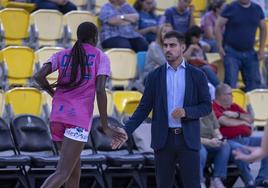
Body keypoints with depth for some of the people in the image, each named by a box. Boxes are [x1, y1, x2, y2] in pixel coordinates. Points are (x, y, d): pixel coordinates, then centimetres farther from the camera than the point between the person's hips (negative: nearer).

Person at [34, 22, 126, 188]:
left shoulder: (62, 55, 14)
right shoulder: (101, 57, 4)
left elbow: (39, 76, -2)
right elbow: (100, 90, -9)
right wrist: (105, 127, -5)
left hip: (57, 117, 5)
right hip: (79, 119, -5)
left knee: (74, 167, 22)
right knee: (62, 173, -12)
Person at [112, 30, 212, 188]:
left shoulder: (197, 75, 3)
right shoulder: (155, 76, 6)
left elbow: (206, 107, 2)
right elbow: (144, 109, 5)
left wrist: (186, 112, -17)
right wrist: (126, 131, -7)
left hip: (188, 139, -1)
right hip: (164, 139, 1)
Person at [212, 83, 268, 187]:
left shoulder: (234, 106, 25)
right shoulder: (214, 108, -1)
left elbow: (250, 119, 22)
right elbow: (225, 121, -15)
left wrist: (237, 115, 0)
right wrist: (243, 122, 3)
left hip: (245, 139, 9)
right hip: (229, 141, -8)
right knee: (241, 149, -40)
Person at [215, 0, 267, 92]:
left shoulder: (257, 9, 6)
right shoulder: (230, 8, -5)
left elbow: (263, 28, 15)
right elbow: (218, 26, -3)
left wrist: (262, 49, 8)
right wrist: (220, 47, -9)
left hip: (250, 53, 4)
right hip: (232, 52, -4)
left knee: (254, 83, 4)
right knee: (230, 84, -8)